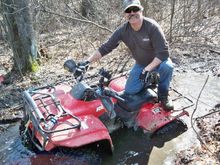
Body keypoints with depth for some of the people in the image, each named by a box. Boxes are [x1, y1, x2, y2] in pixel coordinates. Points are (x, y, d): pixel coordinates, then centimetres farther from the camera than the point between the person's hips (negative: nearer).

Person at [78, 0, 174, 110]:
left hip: (158, 61, -2)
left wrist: (147, 69, -35)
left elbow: (163, 52, -28)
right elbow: (105, 48, -14)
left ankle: (163, 97, -9)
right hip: (140, 64, 3)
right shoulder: (123, 30, -15)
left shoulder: (151, 26, -26)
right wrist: (87, 62, -23)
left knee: (167, 66, -37)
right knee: (129, 91, -13)